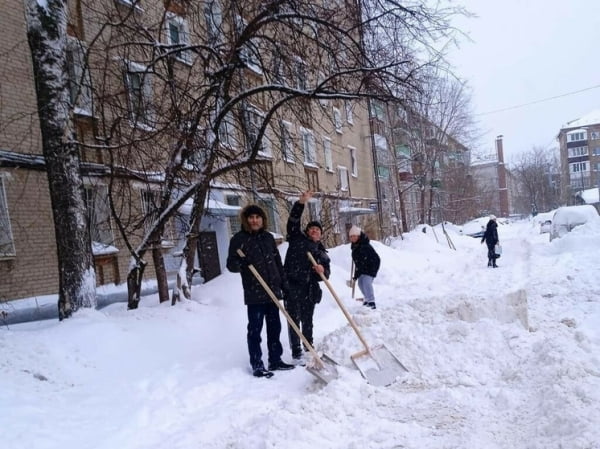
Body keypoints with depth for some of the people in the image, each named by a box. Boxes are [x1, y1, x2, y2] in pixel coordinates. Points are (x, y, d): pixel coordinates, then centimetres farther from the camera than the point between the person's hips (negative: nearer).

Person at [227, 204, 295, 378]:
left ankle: (275, 360, 24)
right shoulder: (239, 239, -6)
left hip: (273, 291, 6)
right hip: (254, 293, -6)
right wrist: (239, 262, -31)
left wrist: (284, 283, 13)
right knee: (255, 329, -1)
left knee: (274, 327, 12)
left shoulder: (268, 237, 10)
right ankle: (257, 365, 8)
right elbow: (231, 266, -9)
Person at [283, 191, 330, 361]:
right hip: (292, 286, -4)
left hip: (310, 289, 4)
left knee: (308, 320, 13)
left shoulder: (322, 252, 17)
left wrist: (322, 271, -11)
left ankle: (309, 349, 26)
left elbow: (326, 275, 13)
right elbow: (293, 222, -7)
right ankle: (296, 351, 4)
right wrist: (301, 203, -18)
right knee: (294, 320, -2)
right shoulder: (297, 239, 8)